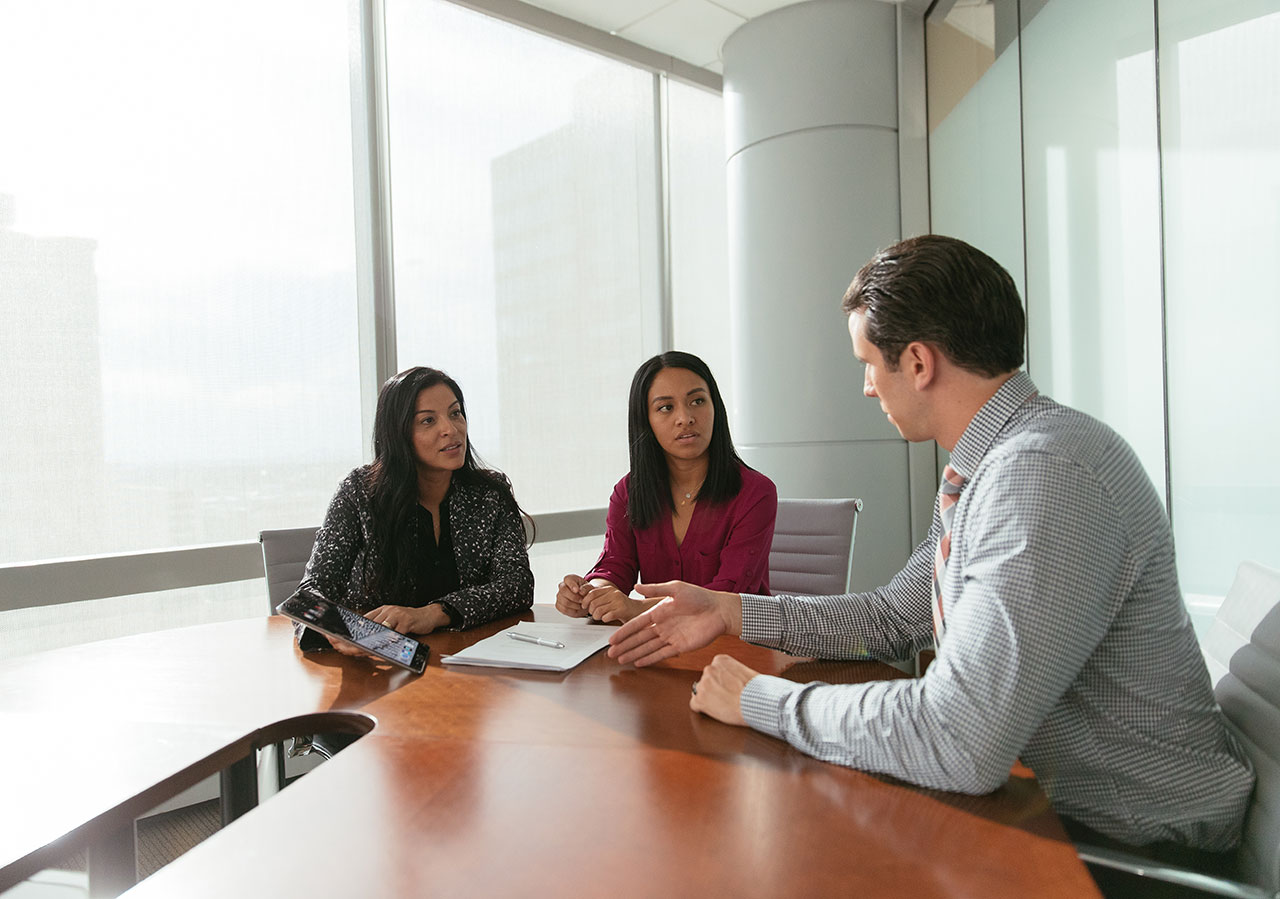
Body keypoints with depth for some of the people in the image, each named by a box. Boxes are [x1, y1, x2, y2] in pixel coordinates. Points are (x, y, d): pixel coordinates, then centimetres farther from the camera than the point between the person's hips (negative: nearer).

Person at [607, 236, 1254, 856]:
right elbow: (894, 617, 9)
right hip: (1043, 792, 7)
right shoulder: (975, 474, 3)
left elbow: (958, 746, -35)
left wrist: (761, 698, -21)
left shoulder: (1048, 474, -30)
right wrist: (730, 610, 1)